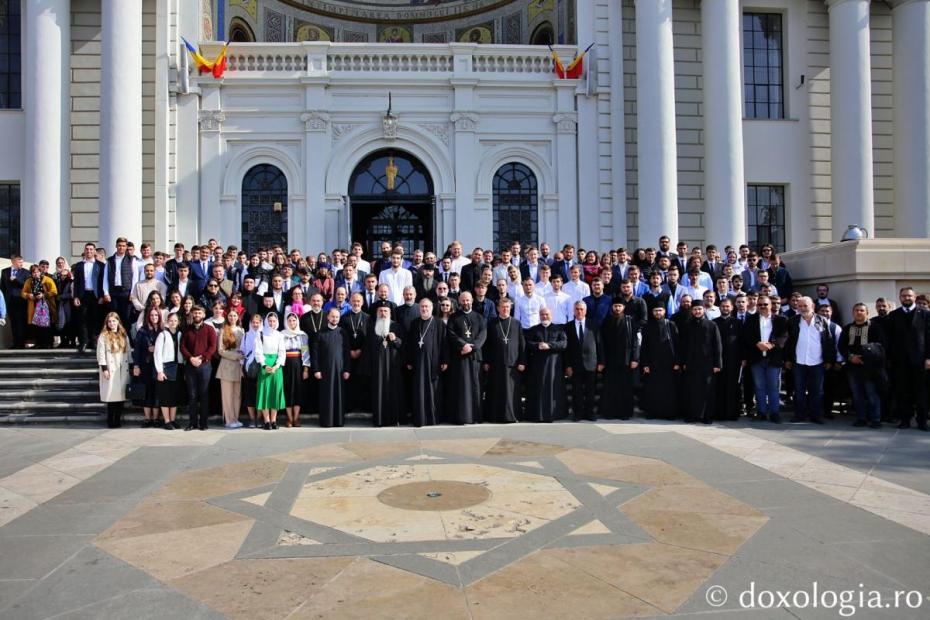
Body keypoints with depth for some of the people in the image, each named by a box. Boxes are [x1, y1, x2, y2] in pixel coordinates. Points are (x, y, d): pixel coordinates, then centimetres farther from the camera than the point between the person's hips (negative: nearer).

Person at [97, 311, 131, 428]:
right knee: (112, 395, -5)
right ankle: (110, 421, 3)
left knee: (122, 394, 2)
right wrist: (104, 368, -12)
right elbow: (100, 354, -5)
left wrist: (131, 366, 8)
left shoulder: (124, 336, 13)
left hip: (123, 370, 4)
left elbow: (129, 352, 14)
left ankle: (118, 420, 10)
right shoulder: (103, 336, 0)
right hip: (110, 370, -4)